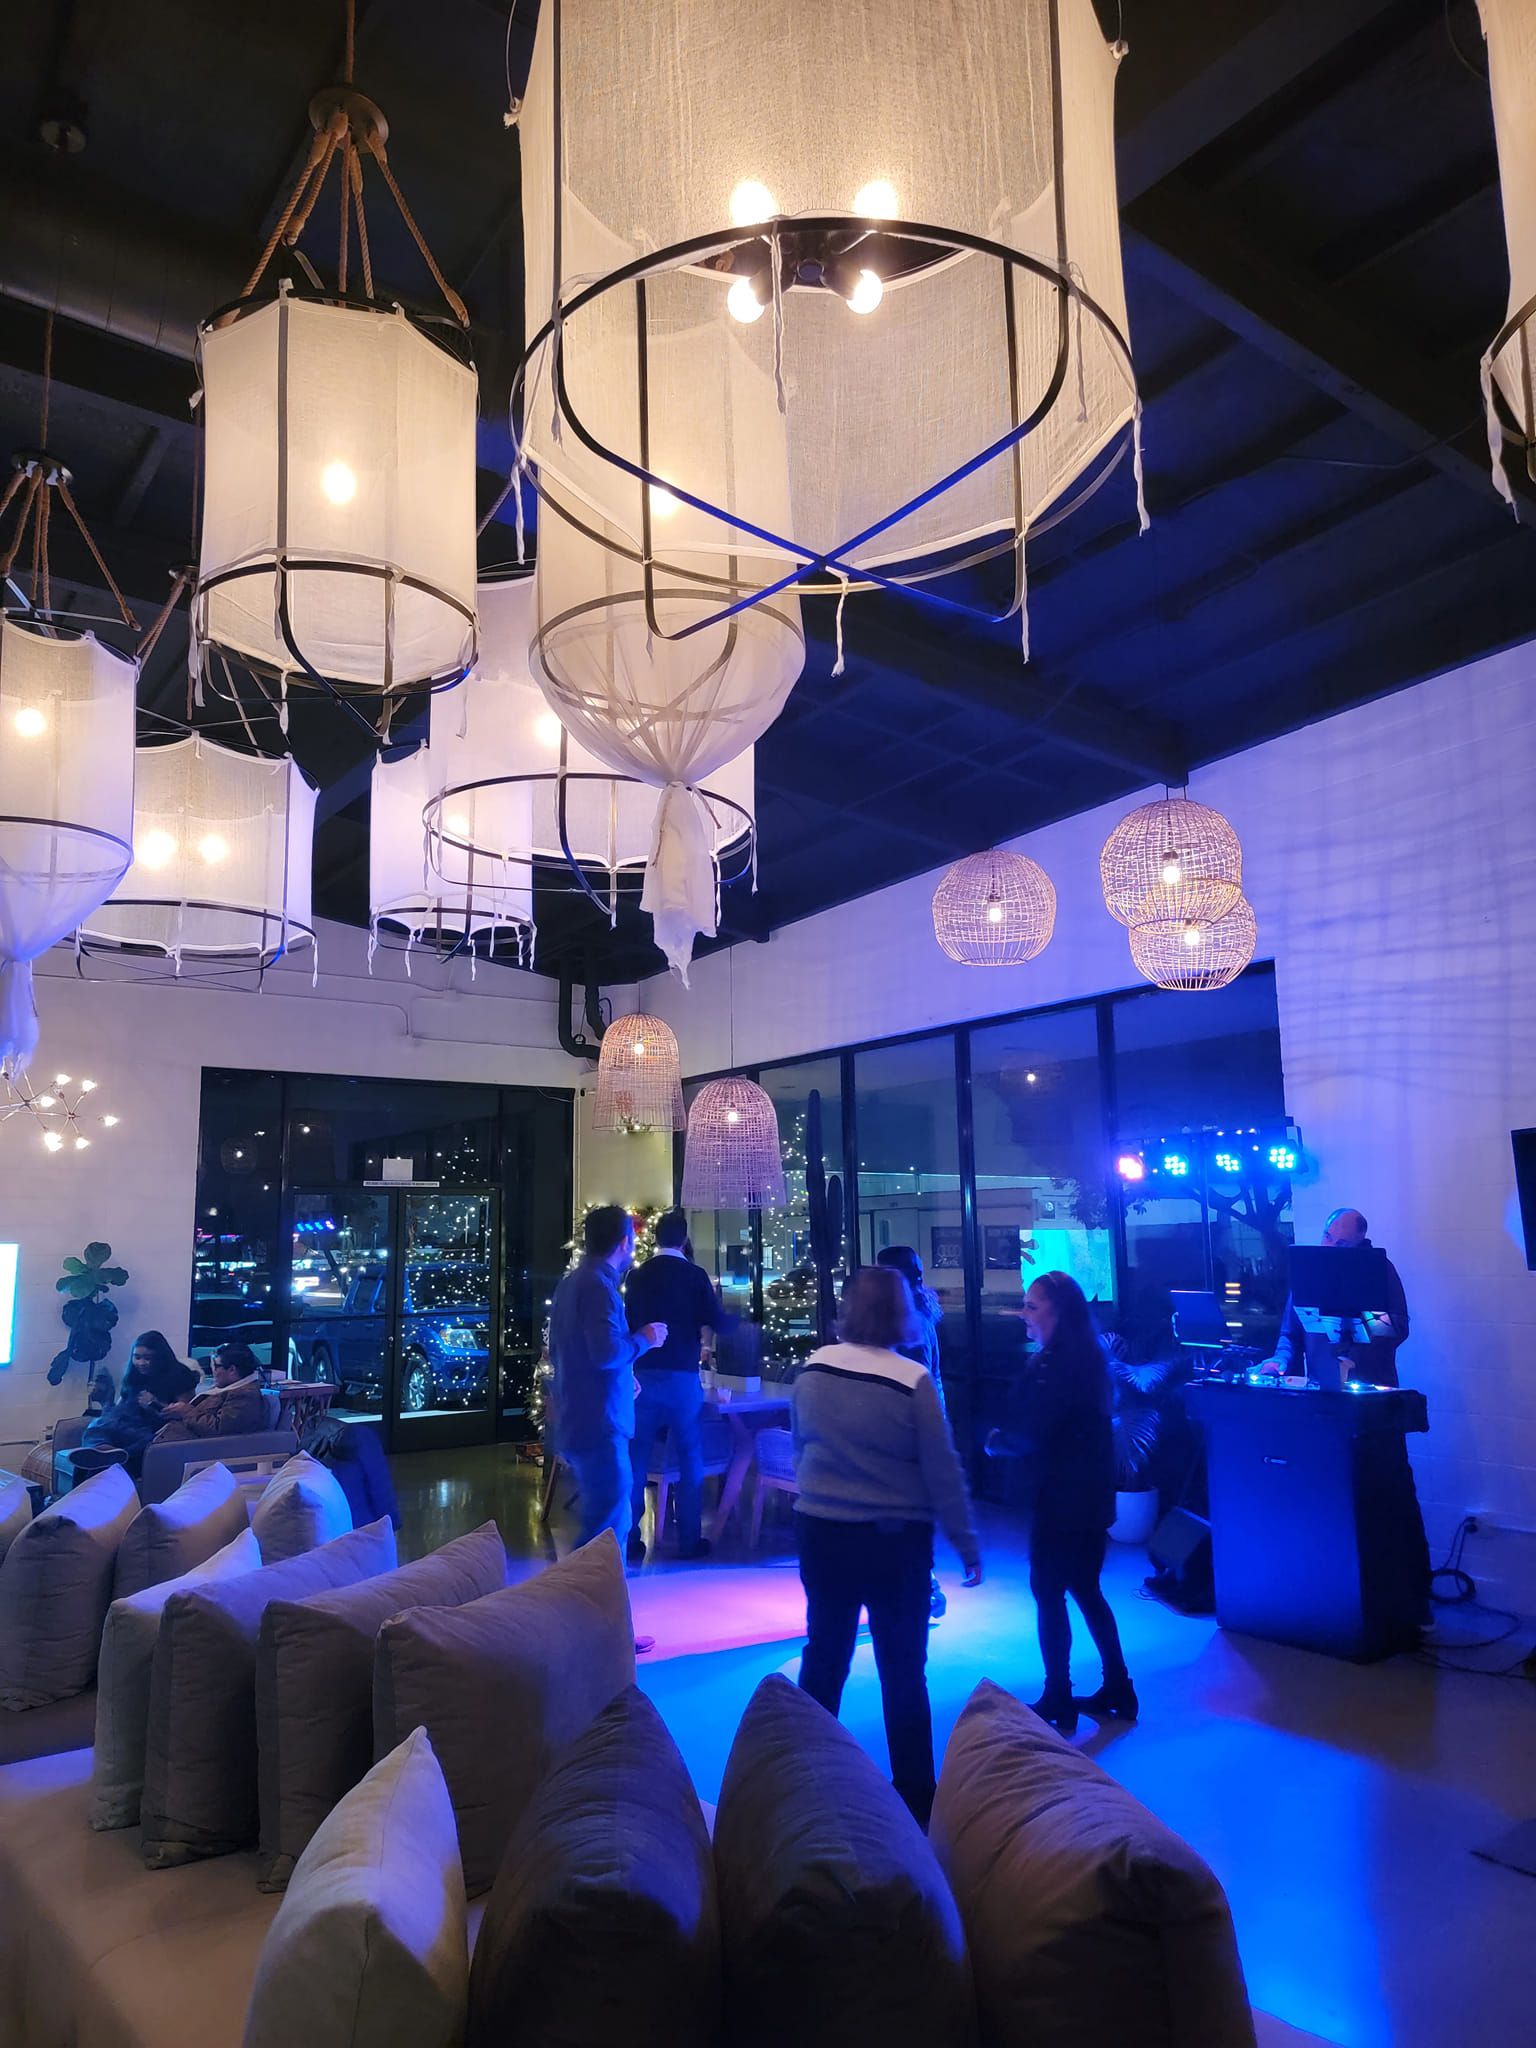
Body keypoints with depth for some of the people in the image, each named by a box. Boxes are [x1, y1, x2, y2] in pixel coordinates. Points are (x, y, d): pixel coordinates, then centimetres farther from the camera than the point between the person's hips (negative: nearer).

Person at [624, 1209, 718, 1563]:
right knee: (689, 1458, 8)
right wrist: (702, 1348, 16)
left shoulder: (637, 1276, 4)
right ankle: (689, 1540, 11)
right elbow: (709, 1327, -5)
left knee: (636, 1459, 9)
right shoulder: (695, 1275, -4)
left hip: (643, 1375, 3)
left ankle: (630, 1541, 13)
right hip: (682, 1375, -2)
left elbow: (627, 1327, 13)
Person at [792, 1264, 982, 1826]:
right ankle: (915, 1795, 21)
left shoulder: (812, 1370, -5)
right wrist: (967, 1546, -1)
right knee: (903, 1670, 11)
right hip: (894, 1541, -4)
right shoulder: (912, 1381, -18)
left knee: (823, 1657, 18)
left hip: (820, 1533, 4)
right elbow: (943, 1472, -12)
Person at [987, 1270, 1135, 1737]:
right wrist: (1009, 1437, 4)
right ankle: (1117, 1690, 27)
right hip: (1090, 1495, 9)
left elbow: (1030, 1435, -23)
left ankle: (1058, 1702, 13)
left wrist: (996, 1441, -4)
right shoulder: (1086, 1356, 9)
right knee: (1086, 1590, 19)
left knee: (1049, 1593, 3)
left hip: (1063, 1499, -9)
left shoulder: (1056, 1365, -21)